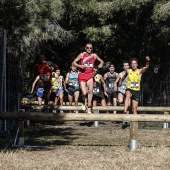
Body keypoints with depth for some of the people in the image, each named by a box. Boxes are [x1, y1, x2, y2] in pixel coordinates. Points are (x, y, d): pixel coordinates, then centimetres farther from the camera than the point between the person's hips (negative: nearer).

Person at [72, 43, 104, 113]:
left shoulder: (94, 55, 4)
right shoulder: (82, 55, -4)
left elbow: (101, 61, 18)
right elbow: (73, 63, -3)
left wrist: (101, 64, -5)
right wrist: (80, 66, -20)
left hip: (90, 75, 2)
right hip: (82, 75, -2)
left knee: (90, 91, -15)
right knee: (84, 93, -11)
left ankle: (89, 108, -7)